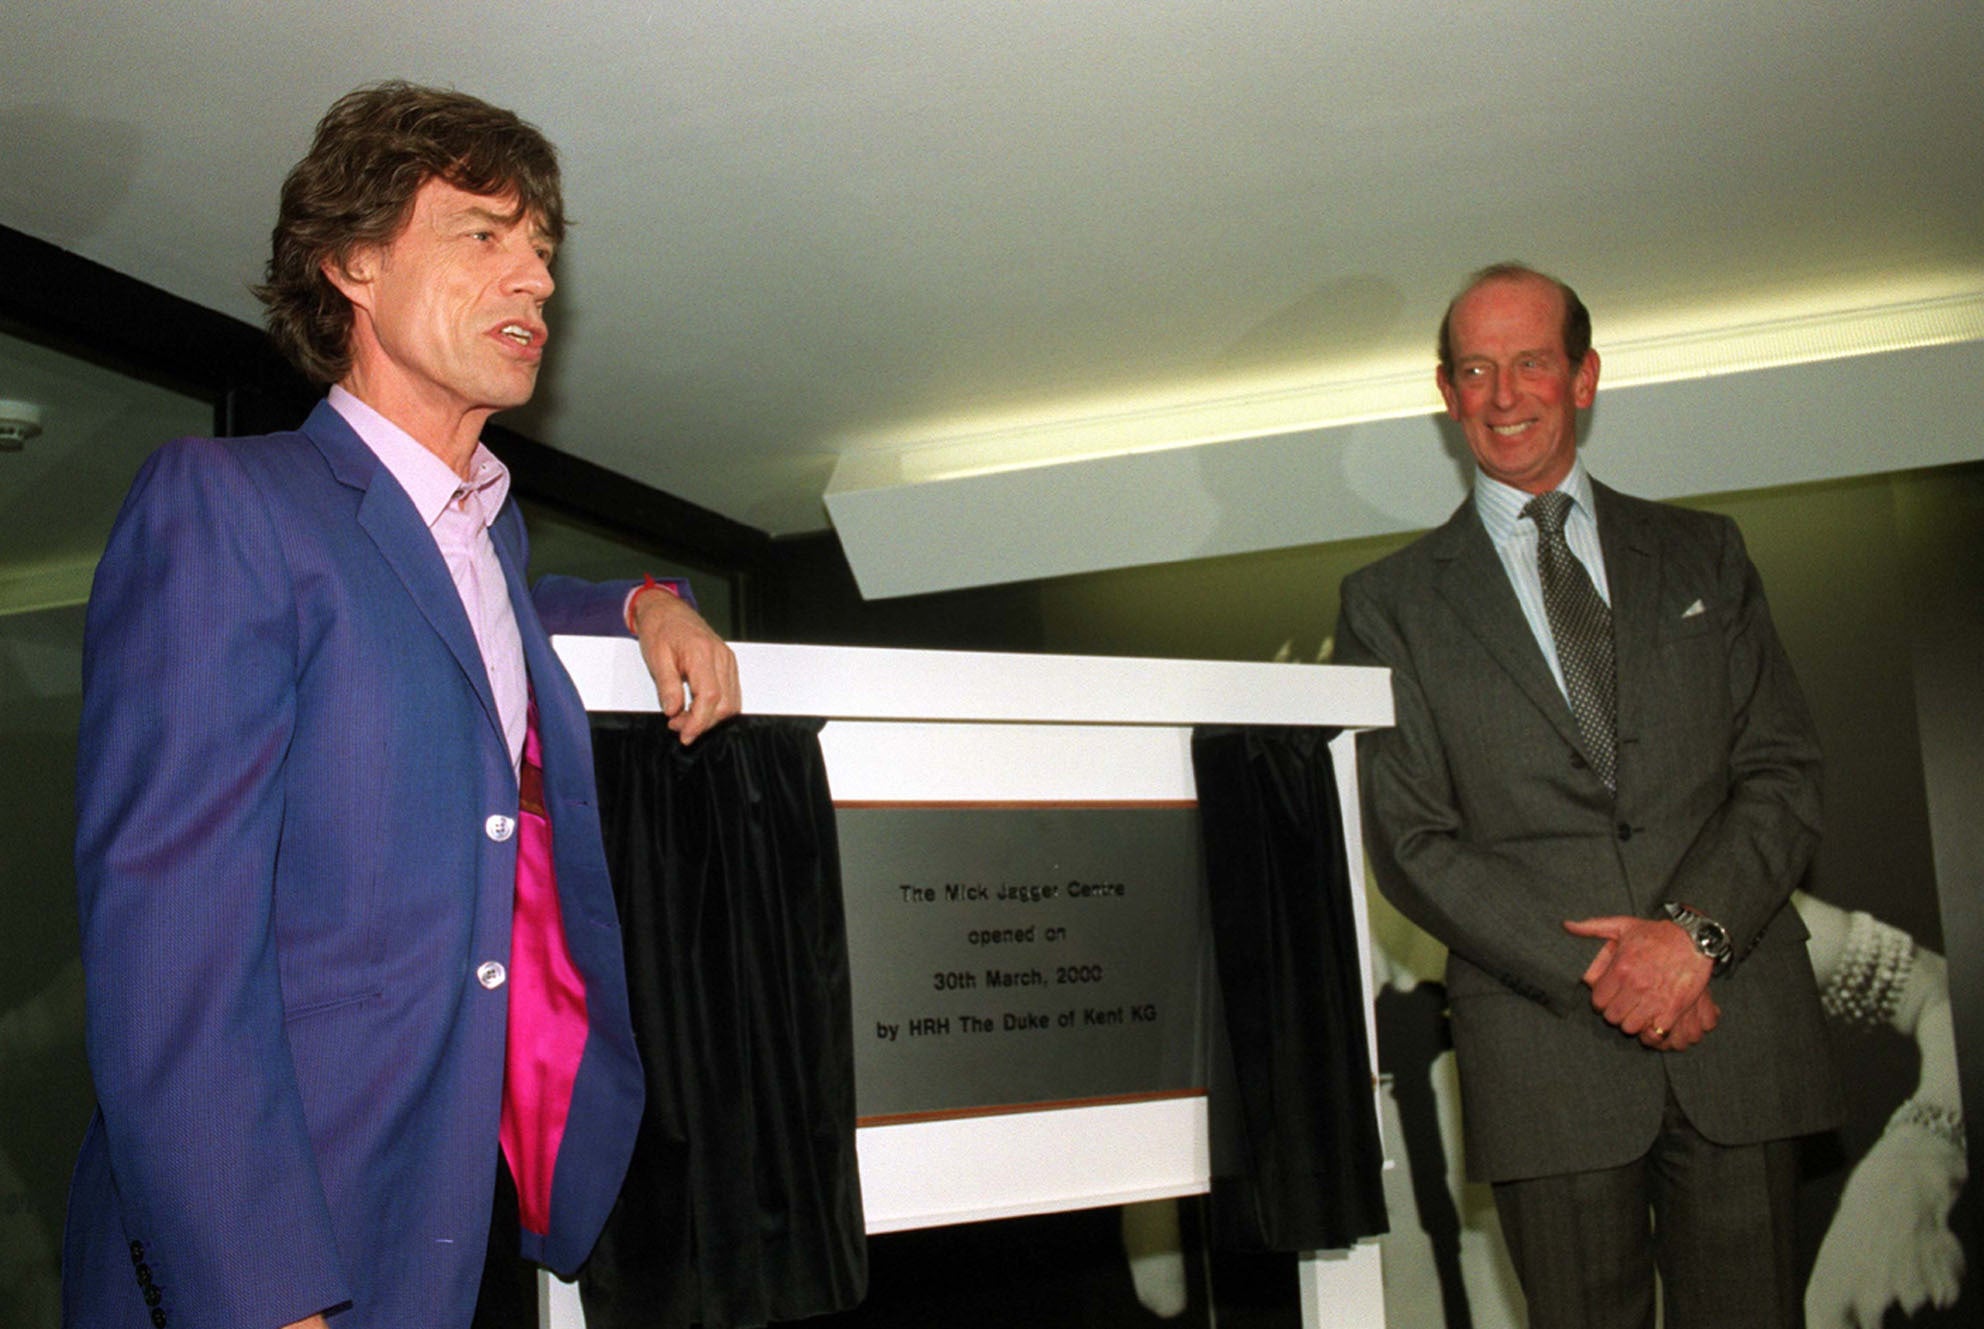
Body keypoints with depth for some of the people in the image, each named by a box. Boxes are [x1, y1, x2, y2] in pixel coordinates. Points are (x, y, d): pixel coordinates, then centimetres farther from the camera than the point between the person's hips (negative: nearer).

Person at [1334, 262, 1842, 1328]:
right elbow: (1410, 842, -1)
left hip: (1740, 1021, 2)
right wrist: (1592, 974, -11)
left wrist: (1696, 930, -11)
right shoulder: (1390, 602, 6)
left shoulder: (1702, 555, 14)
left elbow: (1783, 772, 7)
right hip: (1545, 1048, -2)